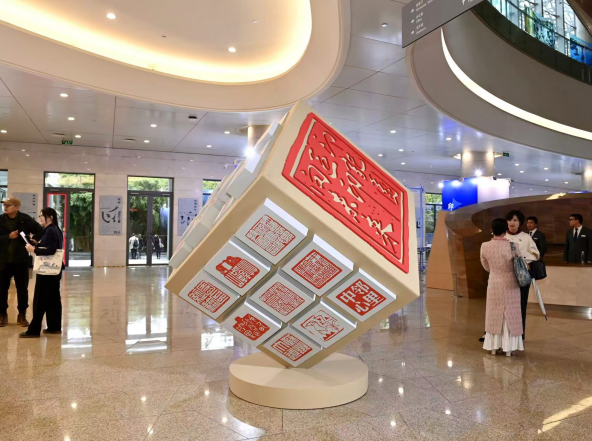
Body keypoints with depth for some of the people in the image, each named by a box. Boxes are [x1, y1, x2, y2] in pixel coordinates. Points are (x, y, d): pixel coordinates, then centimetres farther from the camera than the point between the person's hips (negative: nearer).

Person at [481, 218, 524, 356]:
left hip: (494, 284, 2)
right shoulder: (512, 246, -16)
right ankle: (508, 347, 13)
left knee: (494, 314, 13)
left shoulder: (485, 246, -9)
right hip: (510, 285, -2)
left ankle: (493, 346, 18)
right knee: (510, 315, 9)